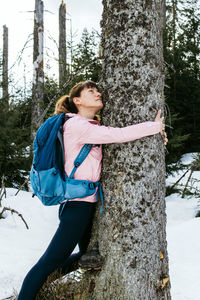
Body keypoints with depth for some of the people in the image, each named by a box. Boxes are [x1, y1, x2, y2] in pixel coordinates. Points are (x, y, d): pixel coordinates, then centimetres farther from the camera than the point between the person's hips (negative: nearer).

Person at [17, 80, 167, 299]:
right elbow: (118, 135, -20)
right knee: (51, 261, -5)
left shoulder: (92, 128, 15)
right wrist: (154, 126, -10)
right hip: (78, 203, -10)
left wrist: (155, 136, 5)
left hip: (90, 202, 10)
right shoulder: (76, 125, -14)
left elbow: (118, 142, 18)